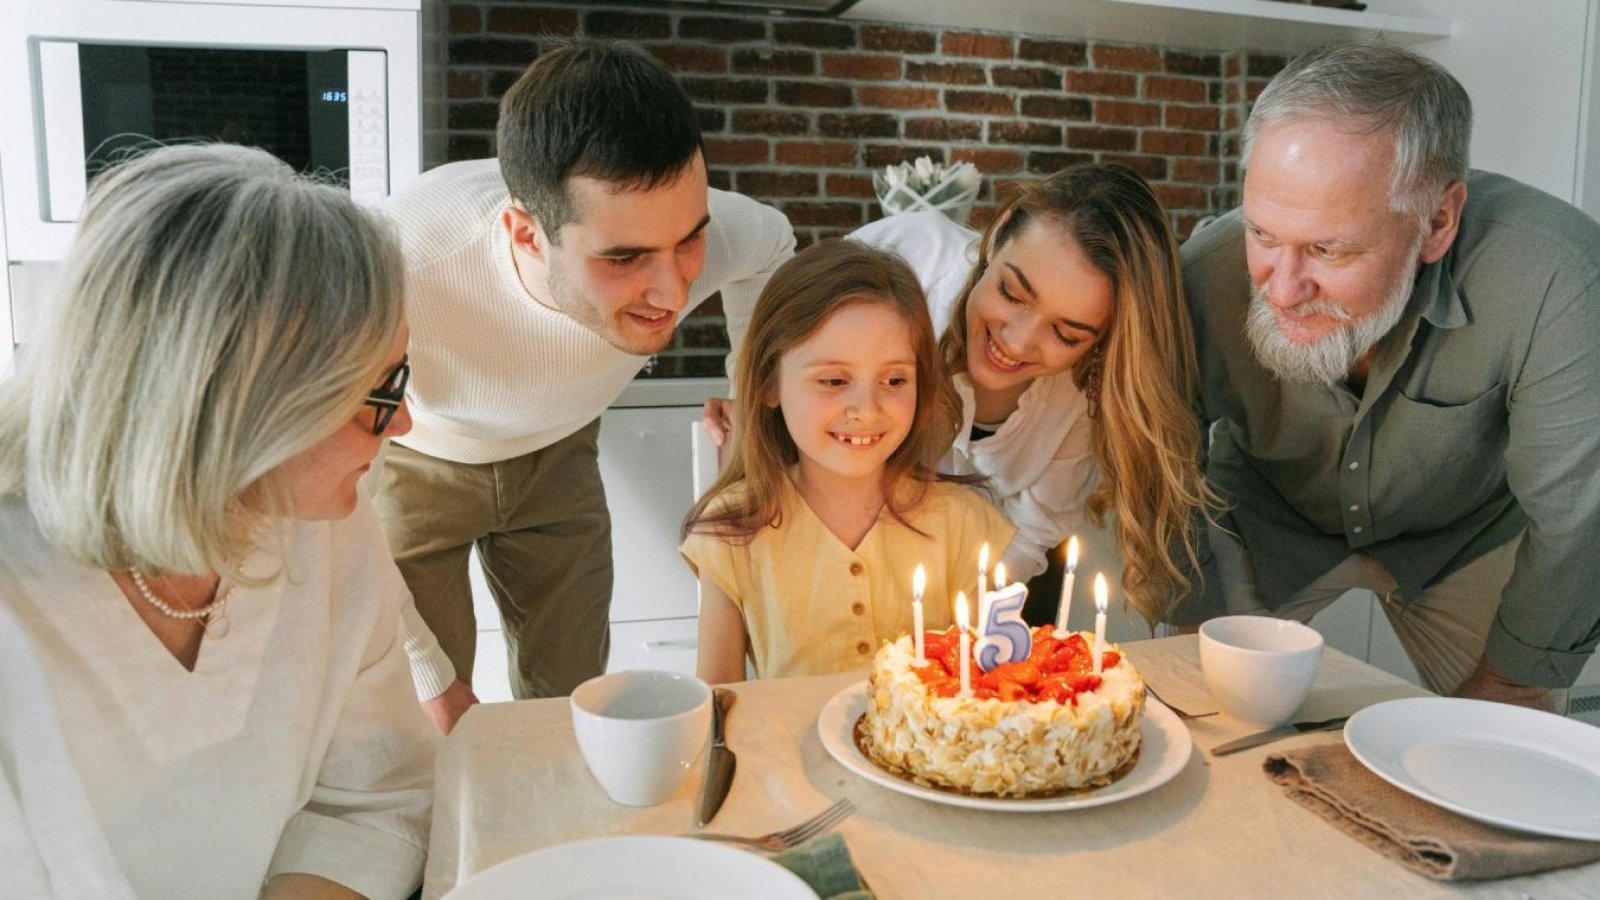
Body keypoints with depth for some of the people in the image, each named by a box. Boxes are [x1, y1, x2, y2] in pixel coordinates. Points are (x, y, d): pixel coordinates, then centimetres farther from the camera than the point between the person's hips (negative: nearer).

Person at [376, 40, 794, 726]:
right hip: (414, 462, -2)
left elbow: (772, 240, -2)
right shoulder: (404, 264, -42)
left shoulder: (704, 231, -31)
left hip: (555, 452, 3)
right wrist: (429, 677, -22)